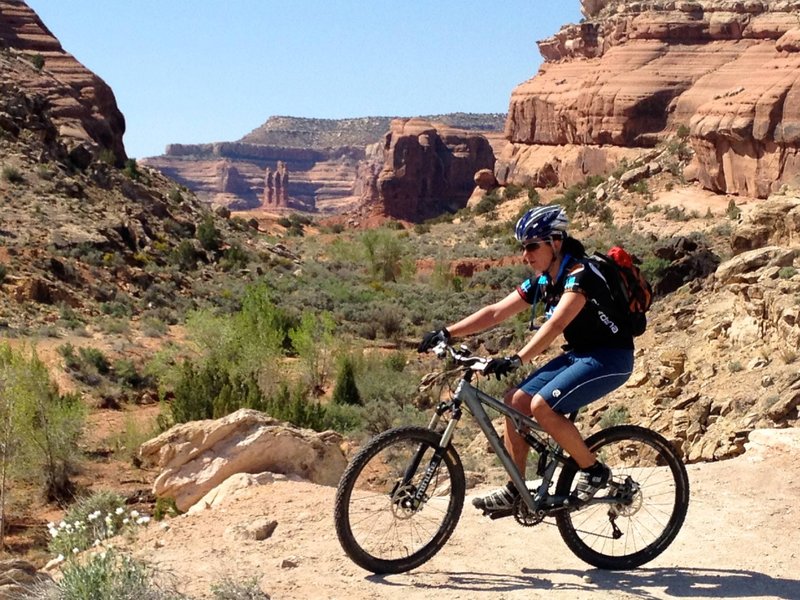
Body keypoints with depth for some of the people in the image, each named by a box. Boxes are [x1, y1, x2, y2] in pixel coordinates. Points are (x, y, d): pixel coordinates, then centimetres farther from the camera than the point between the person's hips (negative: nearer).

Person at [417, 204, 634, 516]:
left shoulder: (579, 275, -21)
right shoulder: (541, 282, 4)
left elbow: (555, 324, -36)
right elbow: (496, 311, 2)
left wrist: (517, 359, -48)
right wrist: (447, 333, -7)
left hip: (610, 357, -9)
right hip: (579, 354, 9)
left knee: (542, 406, -25)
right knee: (515, 401, -3)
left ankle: (594, 471, -6)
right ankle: (515, 492, 5)